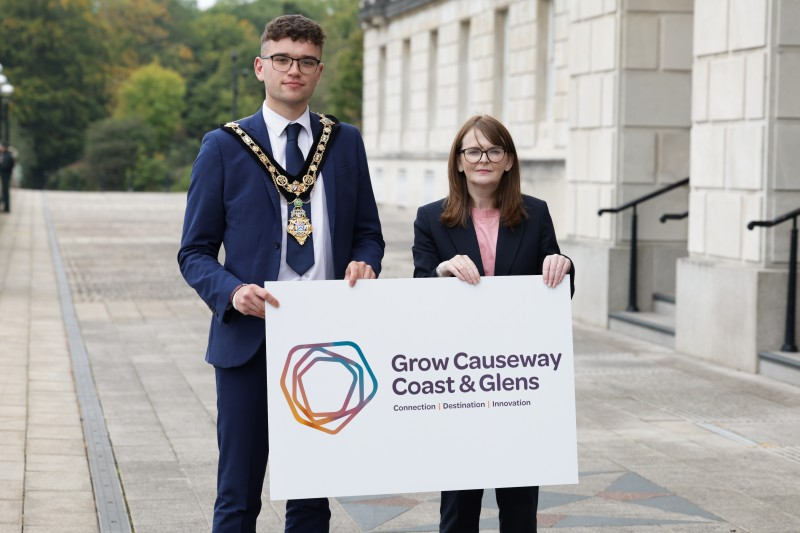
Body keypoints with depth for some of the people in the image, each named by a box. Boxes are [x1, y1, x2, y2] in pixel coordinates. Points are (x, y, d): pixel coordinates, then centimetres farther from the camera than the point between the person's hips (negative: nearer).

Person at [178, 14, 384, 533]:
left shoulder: (346, 142, 9)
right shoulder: (224, 147, 1)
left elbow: (368, 232, 15)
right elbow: (195, 251, 2)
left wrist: (364, 263, -8)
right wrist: (232, 291, -18)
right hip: (250, 337, -2)